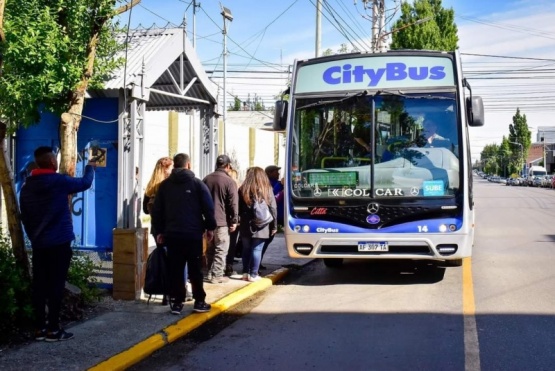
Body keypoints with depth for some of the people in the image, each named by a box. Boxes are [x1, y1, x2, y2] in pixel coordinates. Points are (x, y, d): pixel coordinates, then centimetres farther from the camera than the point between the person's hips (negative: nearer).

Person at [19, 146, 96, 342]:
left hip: (38, 244, 6)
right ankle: (53, 329, -1)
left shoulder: (26, 186, 7)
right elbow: (85, 183, 5)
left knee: (39, 284, 7)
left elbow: (24, 217, 13)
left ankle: (39, 328, 11)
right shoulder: (59, 181, -12)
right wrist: (90, 168, 25)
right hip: (59, 243, -6)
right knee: (56, 284, -3)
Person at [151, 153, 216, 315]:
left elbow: (157, 210, 8)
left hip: (172, 234, 3)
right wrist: (210, 227, 4)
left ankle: (176, 303, 6)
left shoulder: (164, 185, 8)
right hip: (193, 233, -2)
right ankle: (199, 302, 8)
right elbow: (208, 207, -4)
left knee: (175, 270, 6)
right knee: (195, 269, 5)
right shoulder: (197, 183, -1)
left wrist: (159, 231, 13)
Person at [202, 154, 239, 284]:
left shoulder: (206, 179, 9)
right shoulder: (229, 181, -11)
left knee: (210, 249, 15)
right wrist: (234, 221, -5)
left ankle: (209, 273, 19)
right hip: (222, 221, -6)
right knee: (221, 249, -1)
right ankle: (217, 275, -3)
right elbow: (233, 204, -12)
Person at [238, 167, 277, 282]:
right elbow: (273, 209, -2)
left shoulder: (243, 190, 0)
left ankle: (245, 273, 18)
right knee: (257, 250, 1)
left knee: (246, 249, 13)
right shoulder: (267, 190, -3)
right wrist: (274, 226, 3)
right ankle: (253, 275, 2)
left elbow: (239, 208, 2)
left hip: (246, 226, 2)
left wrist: (243, 218, 12)